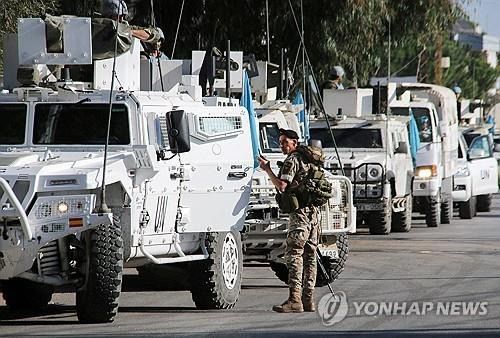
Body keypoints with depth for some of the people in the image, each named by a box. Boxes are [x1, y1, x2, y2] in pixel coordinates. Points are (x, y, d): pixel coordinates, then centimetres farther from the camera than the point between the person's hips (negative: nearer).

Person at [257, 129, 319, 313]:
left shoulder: (292, 161, -8)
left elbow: (281, 186, -16)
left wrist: (267, 169, -7)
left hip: (300, 211, -10)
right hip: (314, 210, 10)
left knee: (294, 254, -13)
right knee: (309, 255, 9)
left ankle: (295, 299, -22)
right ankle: (308, 299, 10)